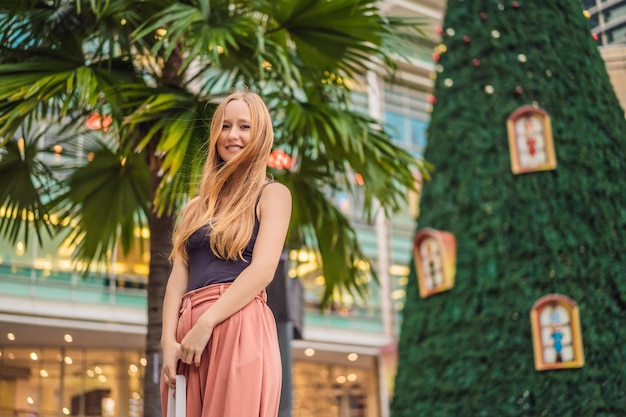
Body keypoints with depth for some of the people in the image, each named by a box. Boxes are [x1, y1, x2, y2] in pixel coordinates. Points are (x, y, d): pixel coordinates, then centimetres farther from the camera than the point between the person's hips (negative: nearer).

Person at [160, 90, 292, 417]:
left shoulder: (272, 194, 6)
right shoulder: (196, 207, 22)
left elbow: (263, 270, -8)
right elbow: (178, 277, 12)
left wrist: (206, 324, -15)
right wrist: (169, 340, -4)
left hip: (240, 328, -5)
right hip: (188, 333, 5)